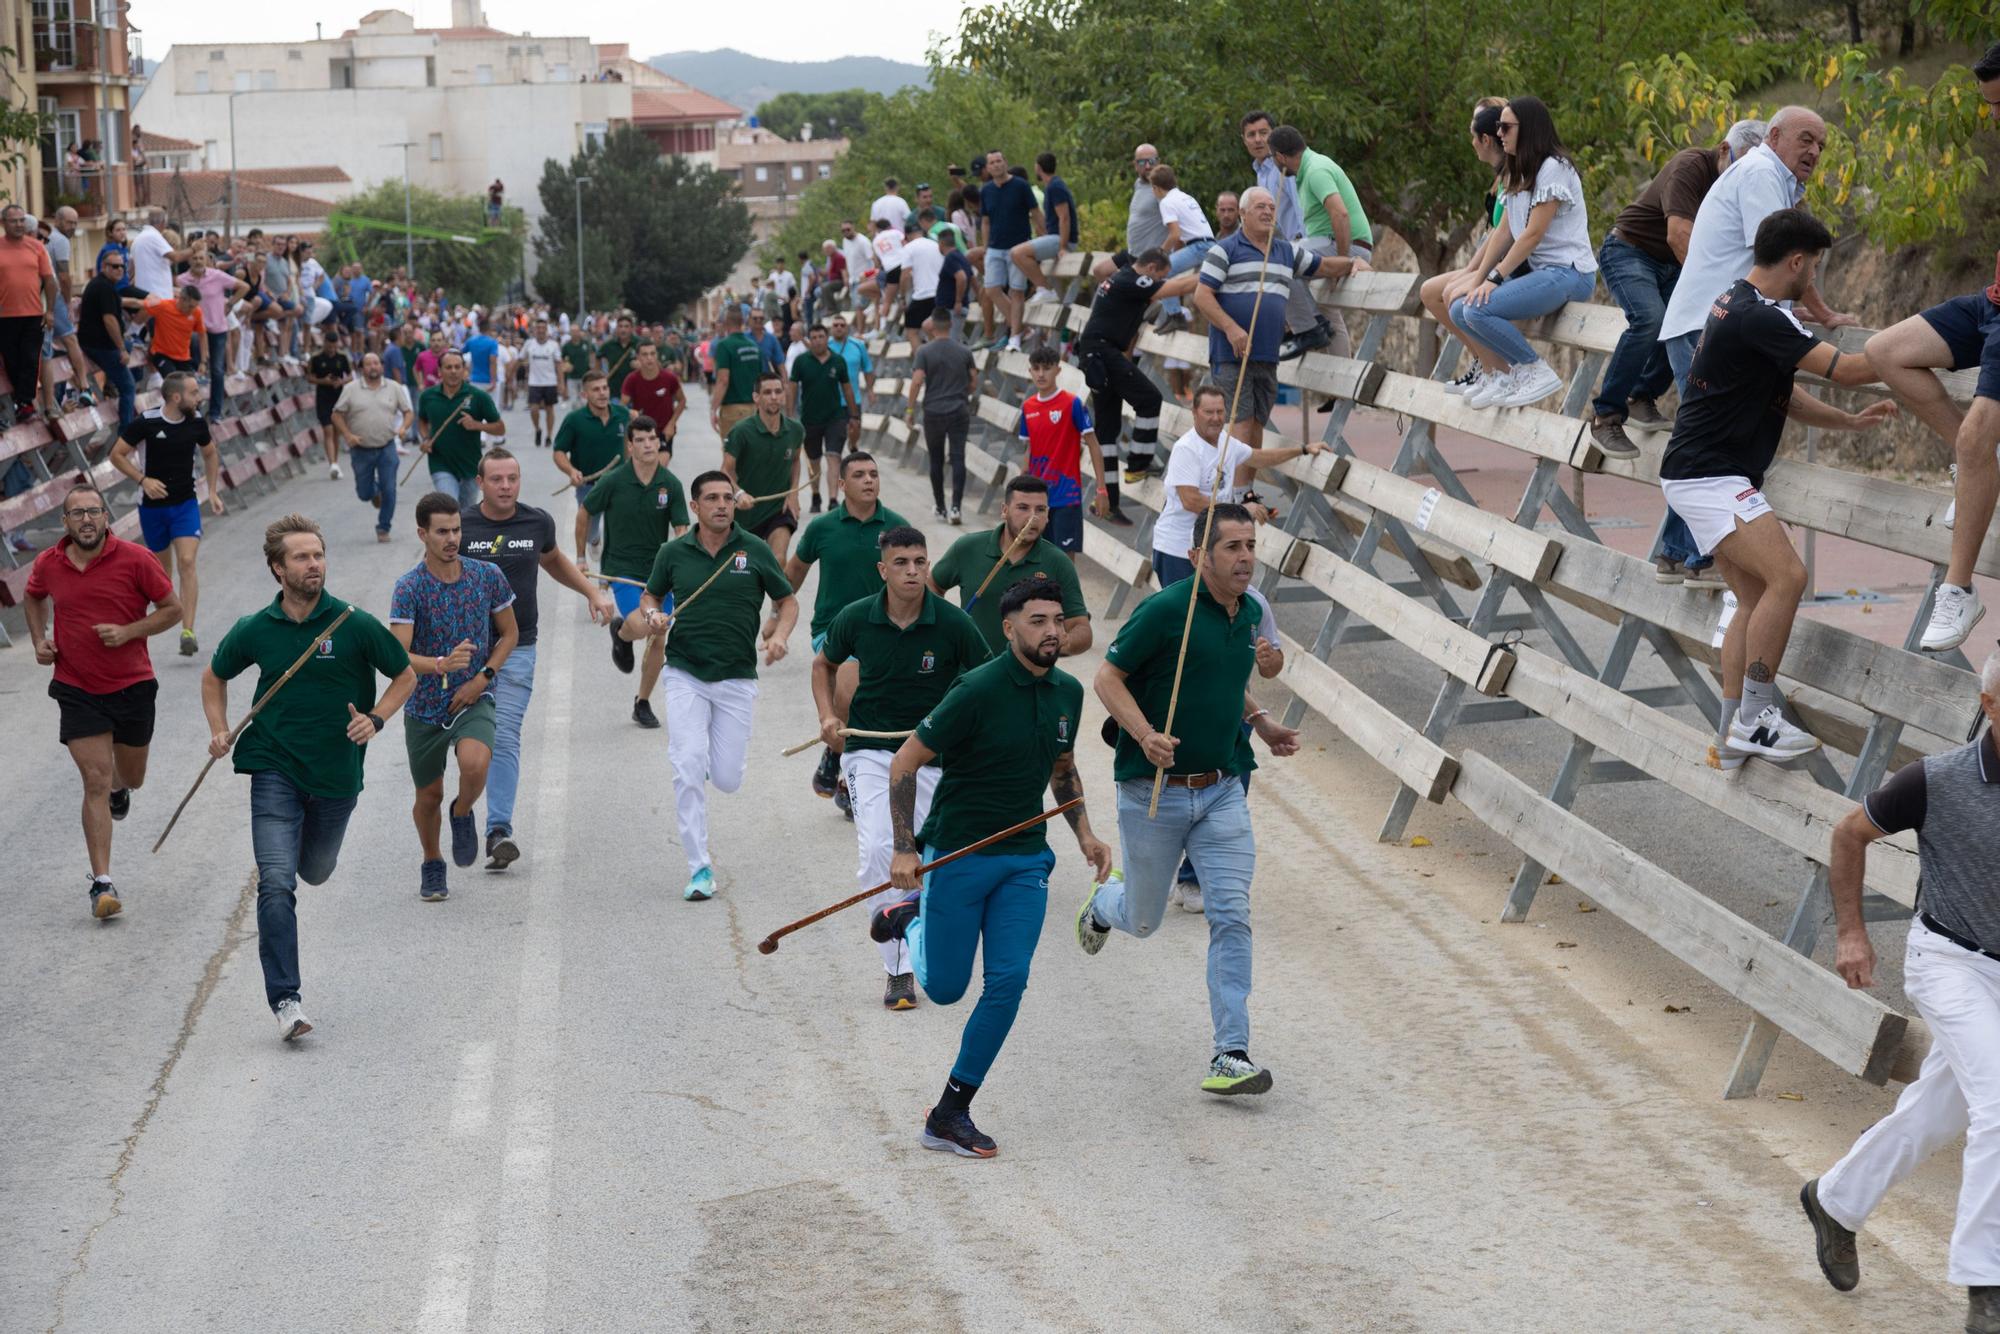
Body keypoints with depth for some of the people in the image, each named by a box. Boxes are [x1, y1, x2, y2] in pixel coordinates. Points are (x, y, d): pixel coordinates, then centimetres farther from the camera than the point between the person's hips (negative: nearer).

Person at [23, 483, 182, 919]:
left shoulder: (134, 560, -11)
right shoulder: (48, 565, -3)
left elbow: (172, 609, -4)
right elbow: (33, 598, 21)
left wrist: (127, 632, -17)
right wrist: (39, 640, 5)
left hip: (132, 686, 0)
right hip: (77, 690, 0)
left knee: (131, 778, 16)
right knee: (95, 782, -9)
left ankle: (119, 785, 57)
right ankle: (102, 883, -7)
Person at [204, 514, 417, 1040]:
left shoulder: (355, 625, -9)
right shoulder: (254, 630, -3)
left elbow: (405, 675, 5)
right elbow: (214, 676, 16)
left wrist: (375, 720, -11)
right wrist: (219, 731, 2)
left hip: (336, 775, 1)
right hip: (274, 771, -1)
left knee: (315, 872, 19)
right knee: (276, 884, -13)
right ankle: (285, 1000, -10)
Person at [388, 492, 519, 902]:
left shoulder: (488, 576, -5)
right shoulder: (409, 588, -13)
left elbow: (509, 633, 9)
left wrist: (482, 677, -6)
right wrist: (441, 665, -40)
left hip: (473, 699, 0)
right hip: (425, 707, 0)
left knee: (475, 765, -29)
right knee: (429, 796, 11)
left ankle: (463, 814, 6)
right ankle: (432, 864, 40)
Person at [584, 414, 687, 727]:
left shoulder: (671, 484, -6)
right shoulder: (614, 481, -11)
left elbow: (681, 531, -5)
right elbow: (584, 512, 4)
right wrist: (581, 558, 7)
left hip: (658, 569, 3)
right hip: (622, 568, -3)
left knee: (658, 639, 3)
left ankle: (643, 704, 22)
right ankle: (621, 633, 13)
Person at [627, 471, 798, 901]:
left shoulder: (755, 551, -1)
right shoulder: (673, 553, 2)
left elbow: (787, 601, 10)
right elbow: (650, 595, 18)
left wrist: (779, 635, -9)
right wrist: (651, 615, -5)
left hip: (737, 677, 0)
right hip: (685, 675, 0)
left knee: (727, 780, 0)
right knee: (688, 769, -14)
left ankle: (717, 748, 39)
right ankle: (700, 870, -5)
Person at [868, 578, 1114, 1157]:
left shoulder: (1067, 692, 3)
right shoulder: (977, 690, -18)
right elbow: (904, 763, -13)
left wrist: (1084, 834, 7)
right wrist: (904, 849, -17)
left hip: (1026, 859, 5)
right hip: (957, 854, -5)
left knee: (1008, 983, -7)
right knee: (945, 988, 5)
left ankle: (949, 1115, 5)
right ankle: (912, 917, 39)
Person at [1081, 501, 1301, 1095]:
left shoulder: (1249, 614, 7)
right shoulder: (1166, 609, -15)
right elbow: (1109, 677, -12)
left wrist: (1264, 725, 9)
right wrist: (1146, 735, -26)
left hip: (1221, 790, 5)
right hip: (1154, 792, -5)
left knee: (1232, 917, -7)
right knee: (1143, 920, 11)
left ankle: (1231, 1055, -3)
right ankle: (1102, 902, 49)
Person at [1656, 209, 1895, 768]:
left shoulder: (1742, 305, 15)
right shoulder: (1759, 318, -19)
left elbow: (1783, 395, 22)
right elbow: (1846, 369, -20)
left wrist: (1850, 421, 14)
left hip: (1712, 477, 11)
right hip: (1706, 475, -11)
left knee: (1755, 599, 9)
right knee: (1787, 576, -19)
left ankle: (1732, 733, 8)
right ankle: (1754, 717, -14)